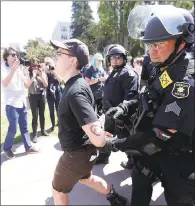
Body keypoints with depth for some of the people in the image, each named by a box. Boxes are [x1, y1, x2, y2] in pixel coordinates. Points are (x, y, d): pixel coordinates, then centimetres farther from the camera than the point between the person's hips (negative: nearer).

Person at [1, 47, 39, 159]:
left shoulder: (19, 69, 11)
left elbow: (27, 85, 11)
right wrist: (13, 69, -28)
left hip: (22, 103, 6)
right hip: (11, 104, -6)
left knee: (24, 127, 12)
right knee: (13, 129, -3)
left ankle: (28, 147, 23)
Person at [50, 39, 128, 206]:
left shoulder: (75, 92, -32)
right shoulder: (76, 84, 0)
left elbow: (98, 139, -37)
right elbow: (88, 119, 14)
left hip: (76, 154, -9)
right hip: (82, 150, 9)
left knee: (58, 190, 18)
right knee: (85, 178, 34)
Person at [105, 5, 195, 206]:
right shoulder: (162, 73, 1)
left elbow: (159, 137, -34)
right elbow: (148, 99, 13)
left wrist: (120, 144, -21)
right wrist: (125, 107, -7)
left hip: (176, 160, -8)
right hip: (153, 151, 8)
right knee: (140, 179, 26)